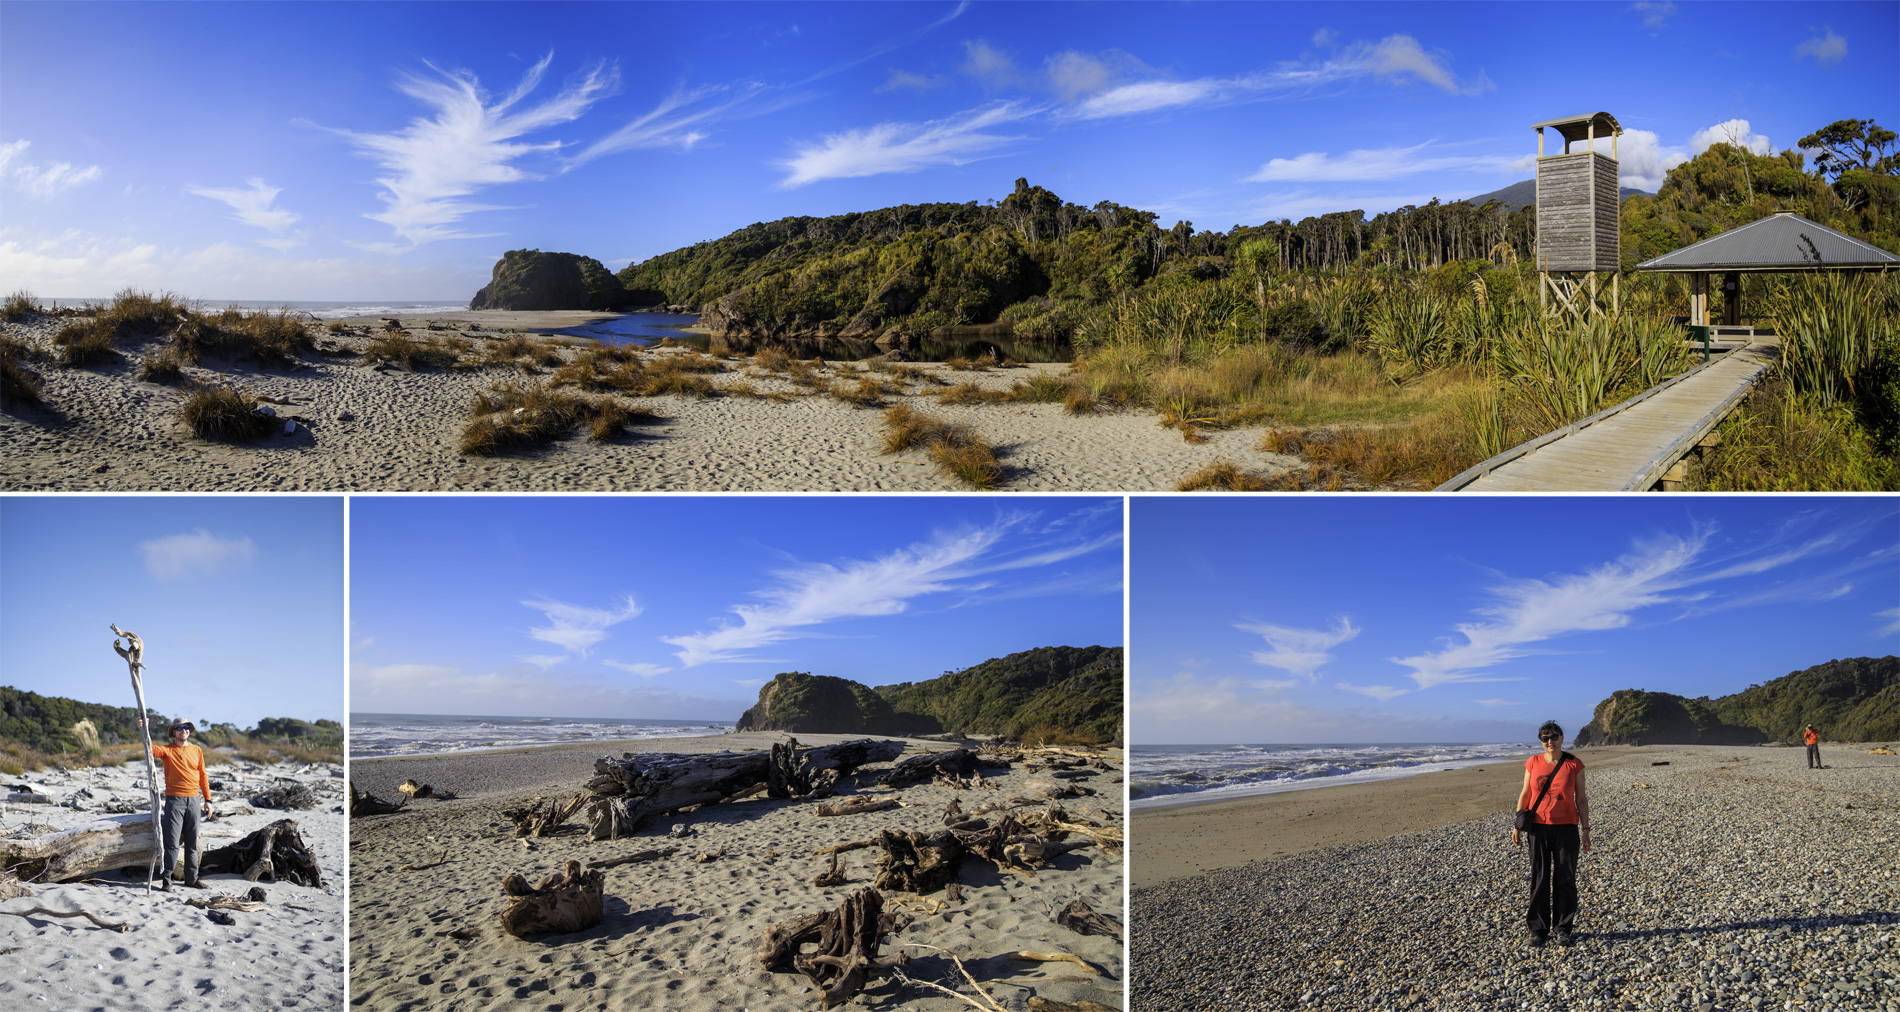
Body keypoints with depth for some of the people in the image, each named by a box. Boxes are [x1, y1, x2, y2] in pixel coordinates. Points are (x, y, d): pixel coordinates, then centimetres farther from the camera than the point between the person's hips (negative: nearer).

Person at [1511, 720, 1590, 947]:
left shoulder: (1574, 765, -1)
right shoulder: (1533, 763, 2)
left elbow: (1581, 799, 3)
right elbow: (1525, 794, 8)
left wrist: (1585, 830, 0)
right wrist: (1517, 826, 5)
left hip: (1566, 828, -1)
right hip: (1539, 827, 1)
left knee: (1565, 878, 3)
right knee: (1539, 879, 5)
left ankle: (1564, 928, 16)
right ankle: (1539, 929, 13)